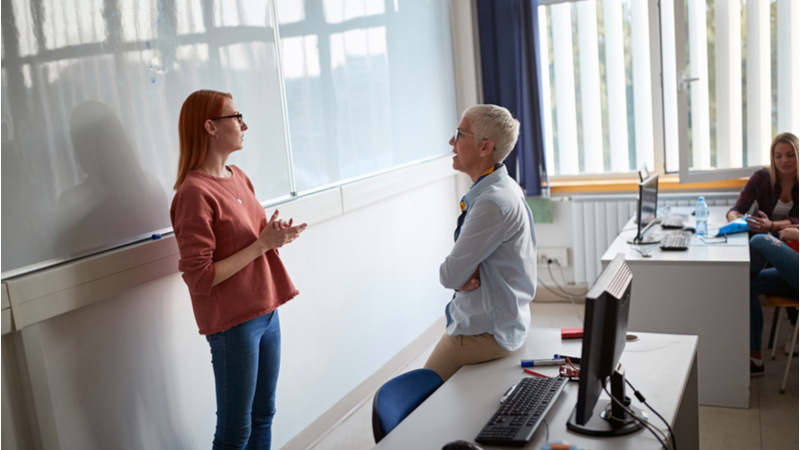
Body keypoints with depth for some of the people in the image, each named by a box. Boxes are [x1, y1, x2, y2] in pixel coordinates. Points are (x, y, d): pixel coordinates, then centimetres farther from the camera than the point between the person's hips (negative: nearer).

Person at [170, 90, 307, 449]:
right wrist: (262, 244, -19)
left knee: (264, 416, 19)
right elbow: (199, 277, -20)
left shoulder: (238, 177, 7)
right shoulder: (194, 193, -18)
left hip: (266, 311, 8)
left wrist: (276, 235, -3)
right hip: (232, 324, -8)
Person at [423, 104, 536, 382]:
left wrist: (461, 275, -1)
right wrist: (468, 275, -9)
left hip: (486, 334, -9)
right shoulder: (502, 189, 6)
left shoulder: (493, 203, -27)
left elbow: (449, 276, -22)